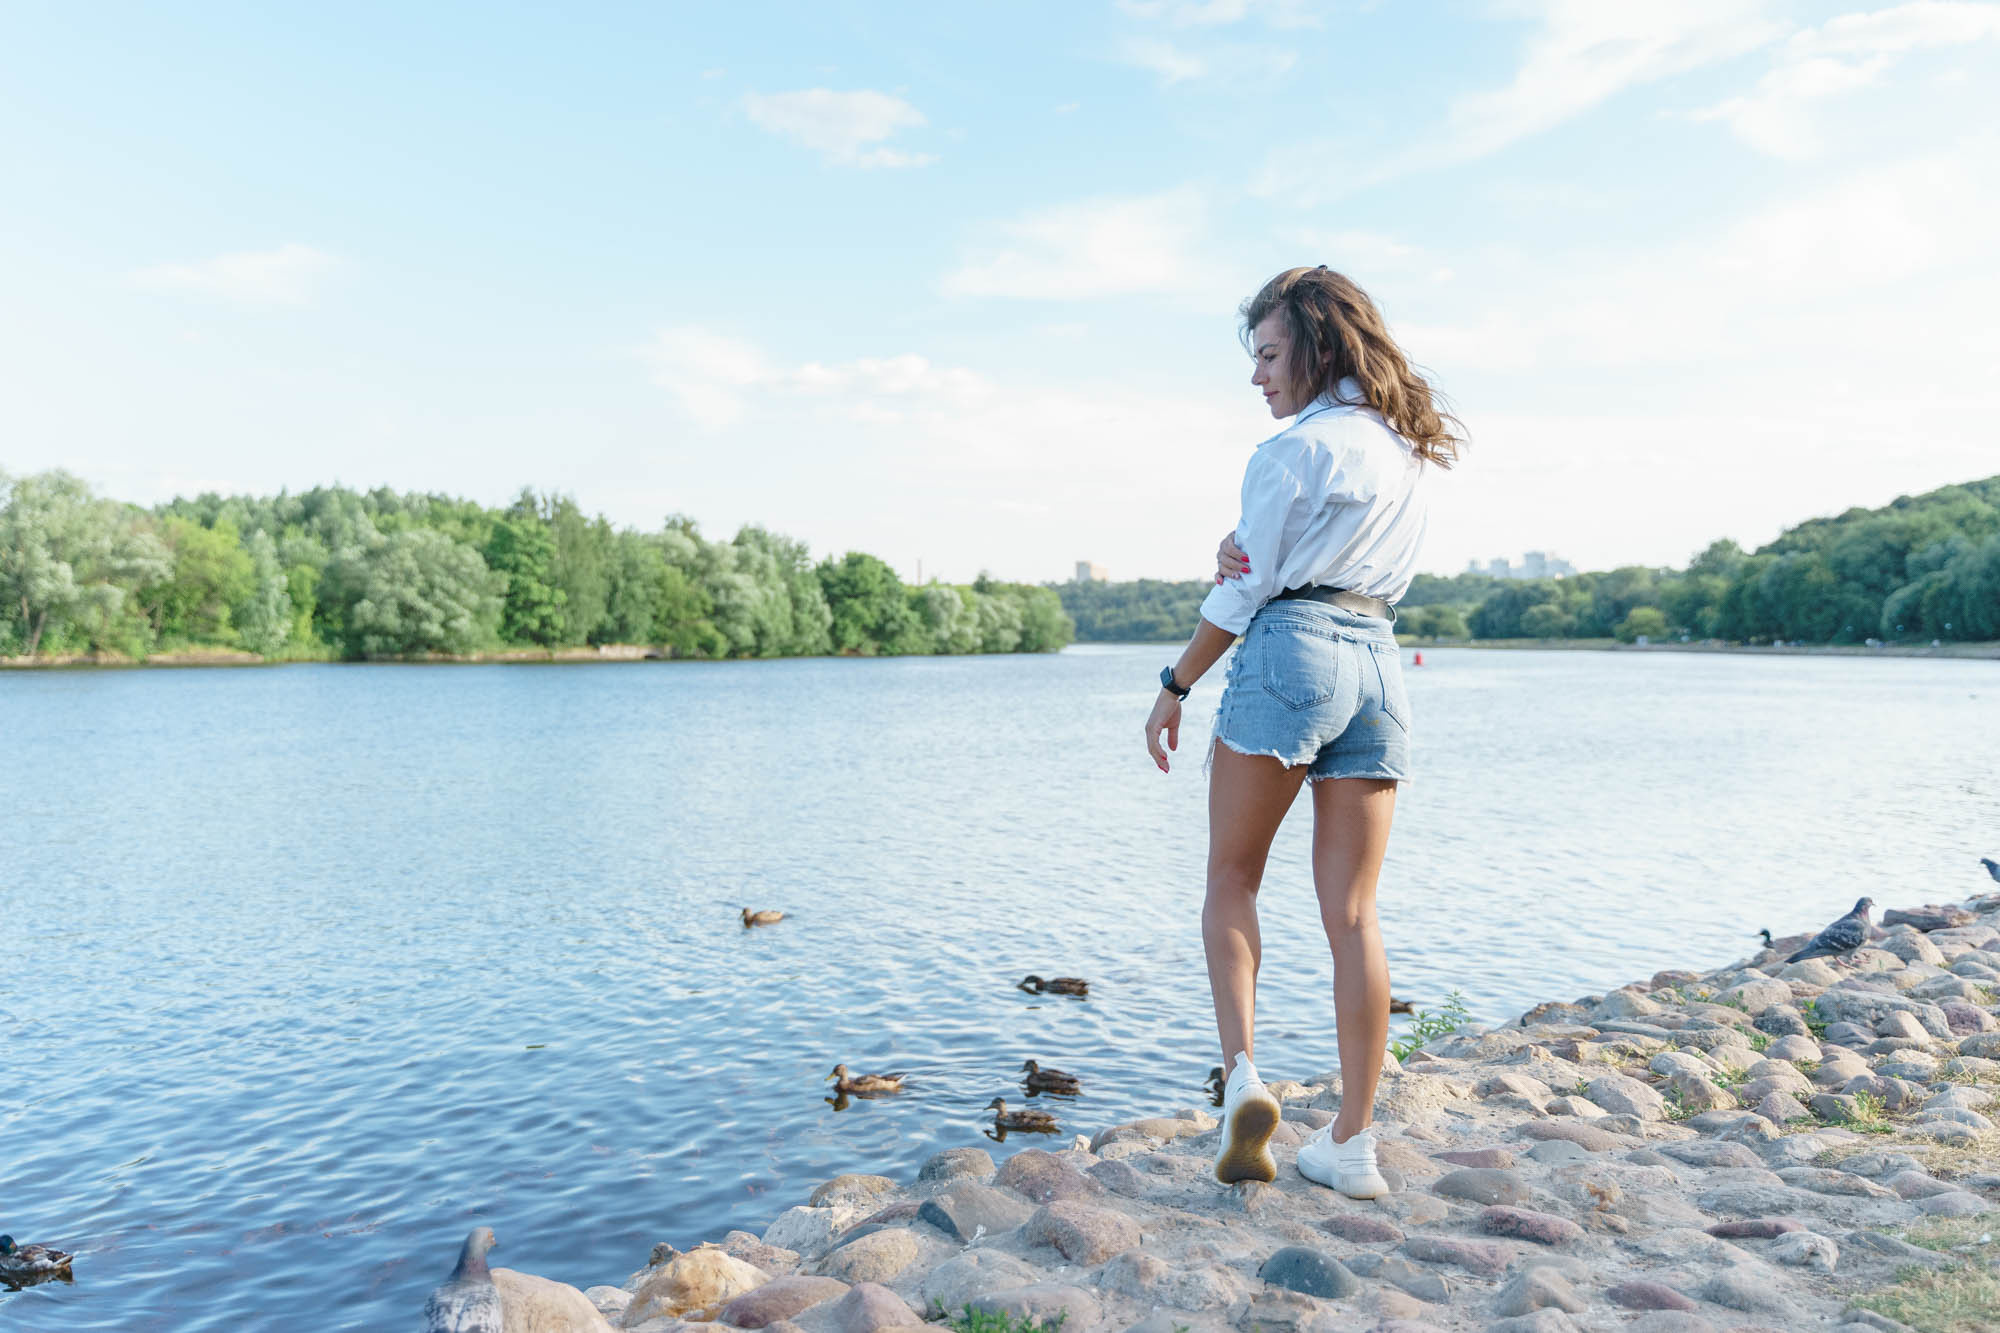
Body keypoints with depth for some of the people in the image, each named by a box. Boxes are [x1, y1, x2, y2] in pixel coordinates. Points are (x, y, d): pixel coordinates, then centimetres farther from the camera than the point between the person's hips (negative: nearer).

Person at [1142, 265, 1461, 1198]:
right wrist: (1239, 548, -4)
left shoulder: (1296, 448, -5)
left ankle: (1243, 1072, -7)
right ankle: (1351, 1142, 7)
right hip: (1381, 665, 7)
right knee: (1352, 912, 5)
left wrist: (1174, 689, 4)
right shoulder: (1405, 449, 19)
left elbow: (1245, 593, -5)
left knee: (1231, 880, 8)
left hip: (1294, 651, -7)